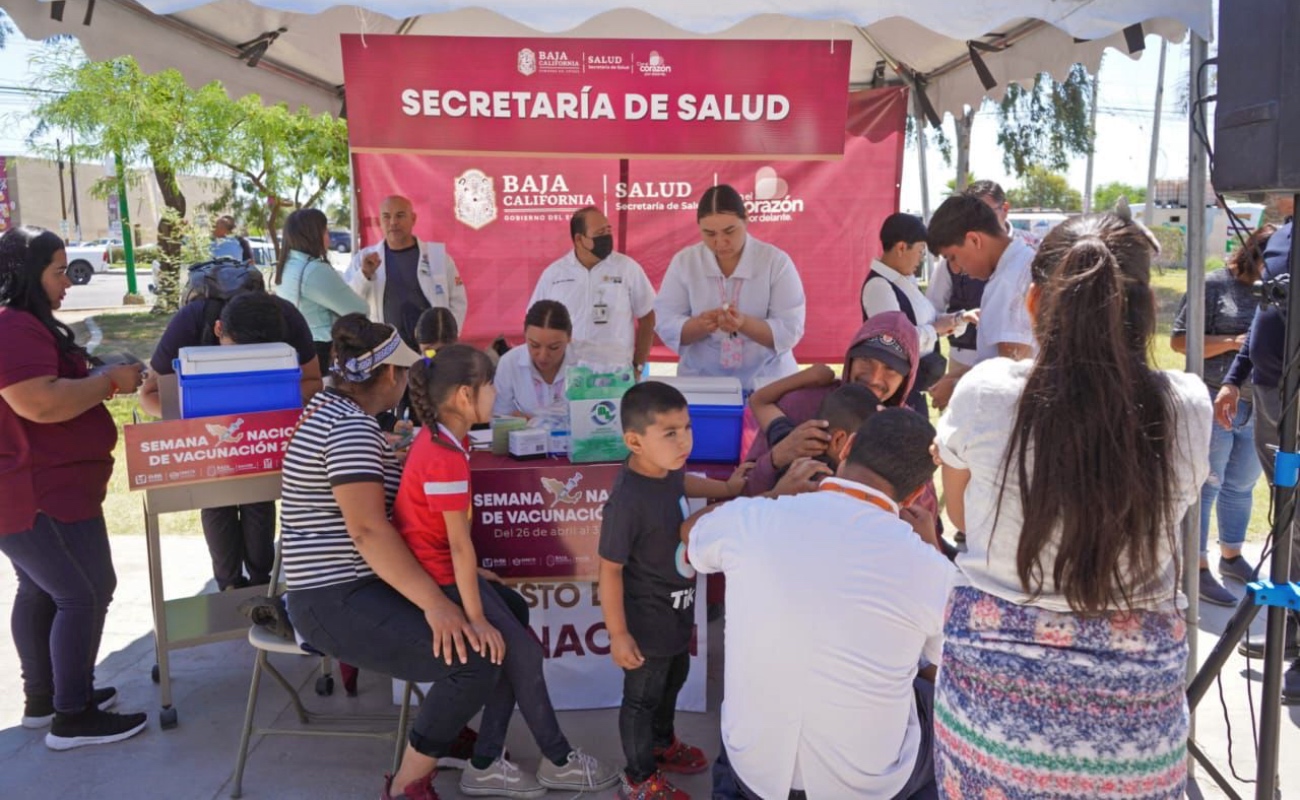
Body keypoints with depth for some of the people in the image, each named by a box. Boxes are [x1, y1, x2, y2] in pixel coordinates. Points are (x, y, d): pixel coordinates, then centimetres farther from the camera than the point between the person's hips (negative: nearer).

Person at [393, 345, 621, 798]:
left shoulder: (439, 438, 6)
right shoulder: (447, 457, -26)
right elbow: (460, 543, -26)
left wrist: (472, 573, 16)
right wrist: (476, 617, -23)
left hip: (439, 567, 10)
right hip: (438, 577, -10)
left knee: (512, 647, 9)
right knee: (522, 651, -3)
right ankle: (559, 762, 15)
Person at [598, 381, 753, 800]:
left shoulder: (664, 468, -11)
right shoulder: (628, 500, -37)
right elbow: (610, 570, -27)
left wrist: (728, 488, 25)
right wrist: (618, 634, -20)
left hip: (676, 610, 9)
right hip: (647, 621, -9)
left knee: (674, 679, 30)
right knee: (642, 697, 15)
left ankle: (662, 744, 57)